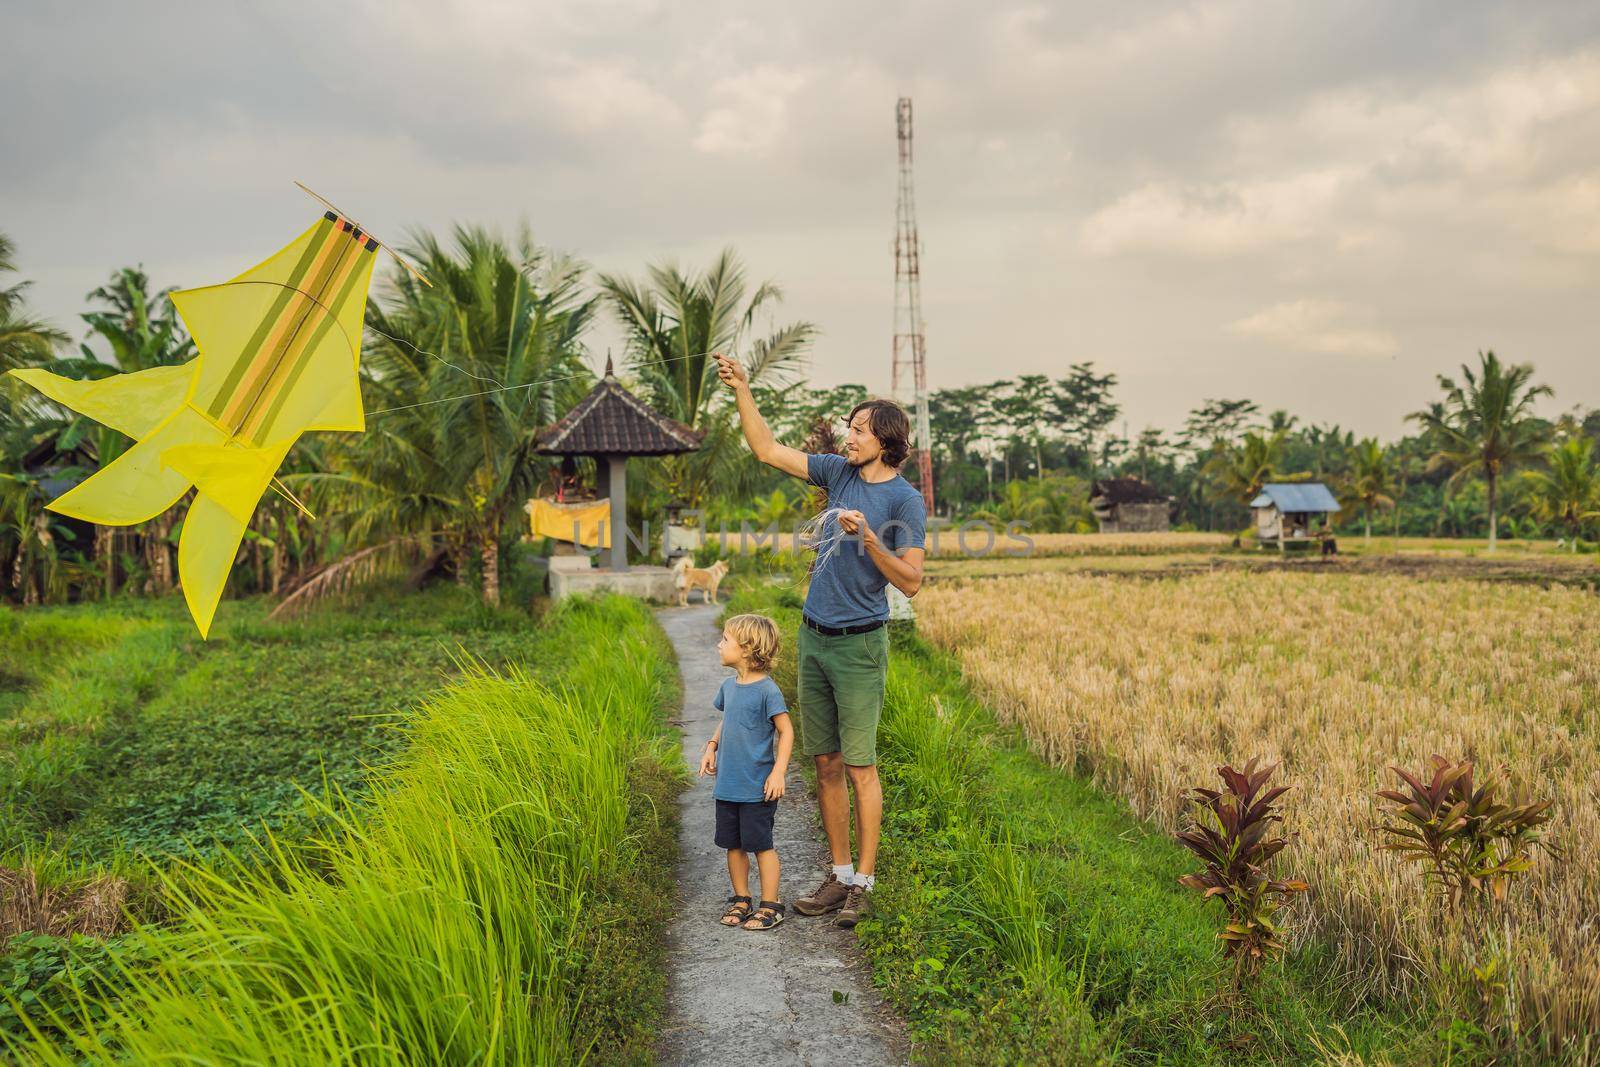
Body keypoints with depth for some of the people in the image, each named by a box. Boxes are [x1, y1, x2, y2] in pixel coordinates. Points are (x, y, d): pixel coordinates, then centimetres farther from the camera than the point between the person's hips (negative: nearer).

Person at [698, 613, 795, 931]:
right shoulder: (729, 686, 7)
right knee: (733, 844, 14)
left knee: (760, 844, 1)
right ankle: (740, 899, 28)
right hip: (727, 785, 7)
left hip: (757, 788, -7)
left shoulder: (767, 690, -16)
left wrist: (778, 773, -17)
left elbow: (786, 731, -12)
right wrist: (711, 747, 9)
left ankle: (770, 904, 13)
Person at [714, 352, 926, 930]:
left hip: (859, 644, -6)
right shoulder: (840, 472, 8)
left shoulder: (906, 501, -9)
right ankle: (839, 875, 19)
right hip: (813, 638, 6)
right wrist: (742, 389, 8)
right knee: (826, 763, 10)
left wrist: (868, 538, -24)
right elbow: (767, 450, 14)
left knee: (859, 767, -2)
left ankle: (864, 883, 8)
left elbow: (912, 582, -13)